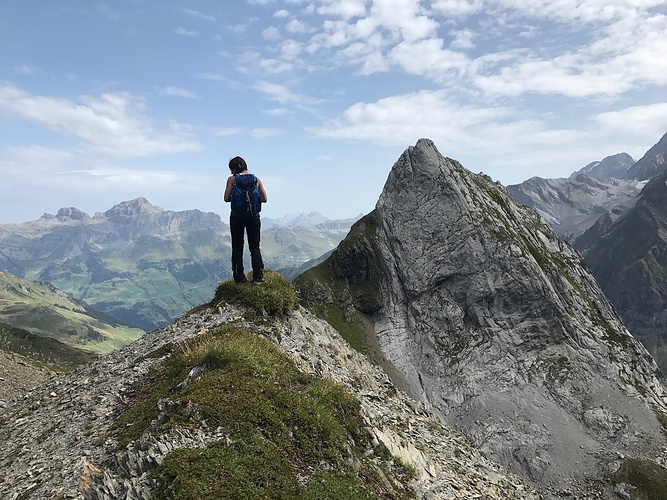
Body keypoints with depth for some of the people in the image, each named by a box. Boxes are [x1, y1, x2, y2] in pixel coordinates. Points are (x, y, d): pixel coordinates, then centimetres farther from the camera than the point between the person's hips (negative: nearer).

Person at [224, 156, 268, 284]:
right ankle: (258, 277, 2)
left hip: (237, 216, -2)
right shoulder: (256, 179, 6)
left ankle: (239, 277, 8)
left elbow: (226, 198, -6)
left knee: (237, 248, 8)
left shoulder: (232, 179, -2)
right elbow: (264, 199, 5)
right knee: (255, 247, 8)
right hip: (253, 216, 2)